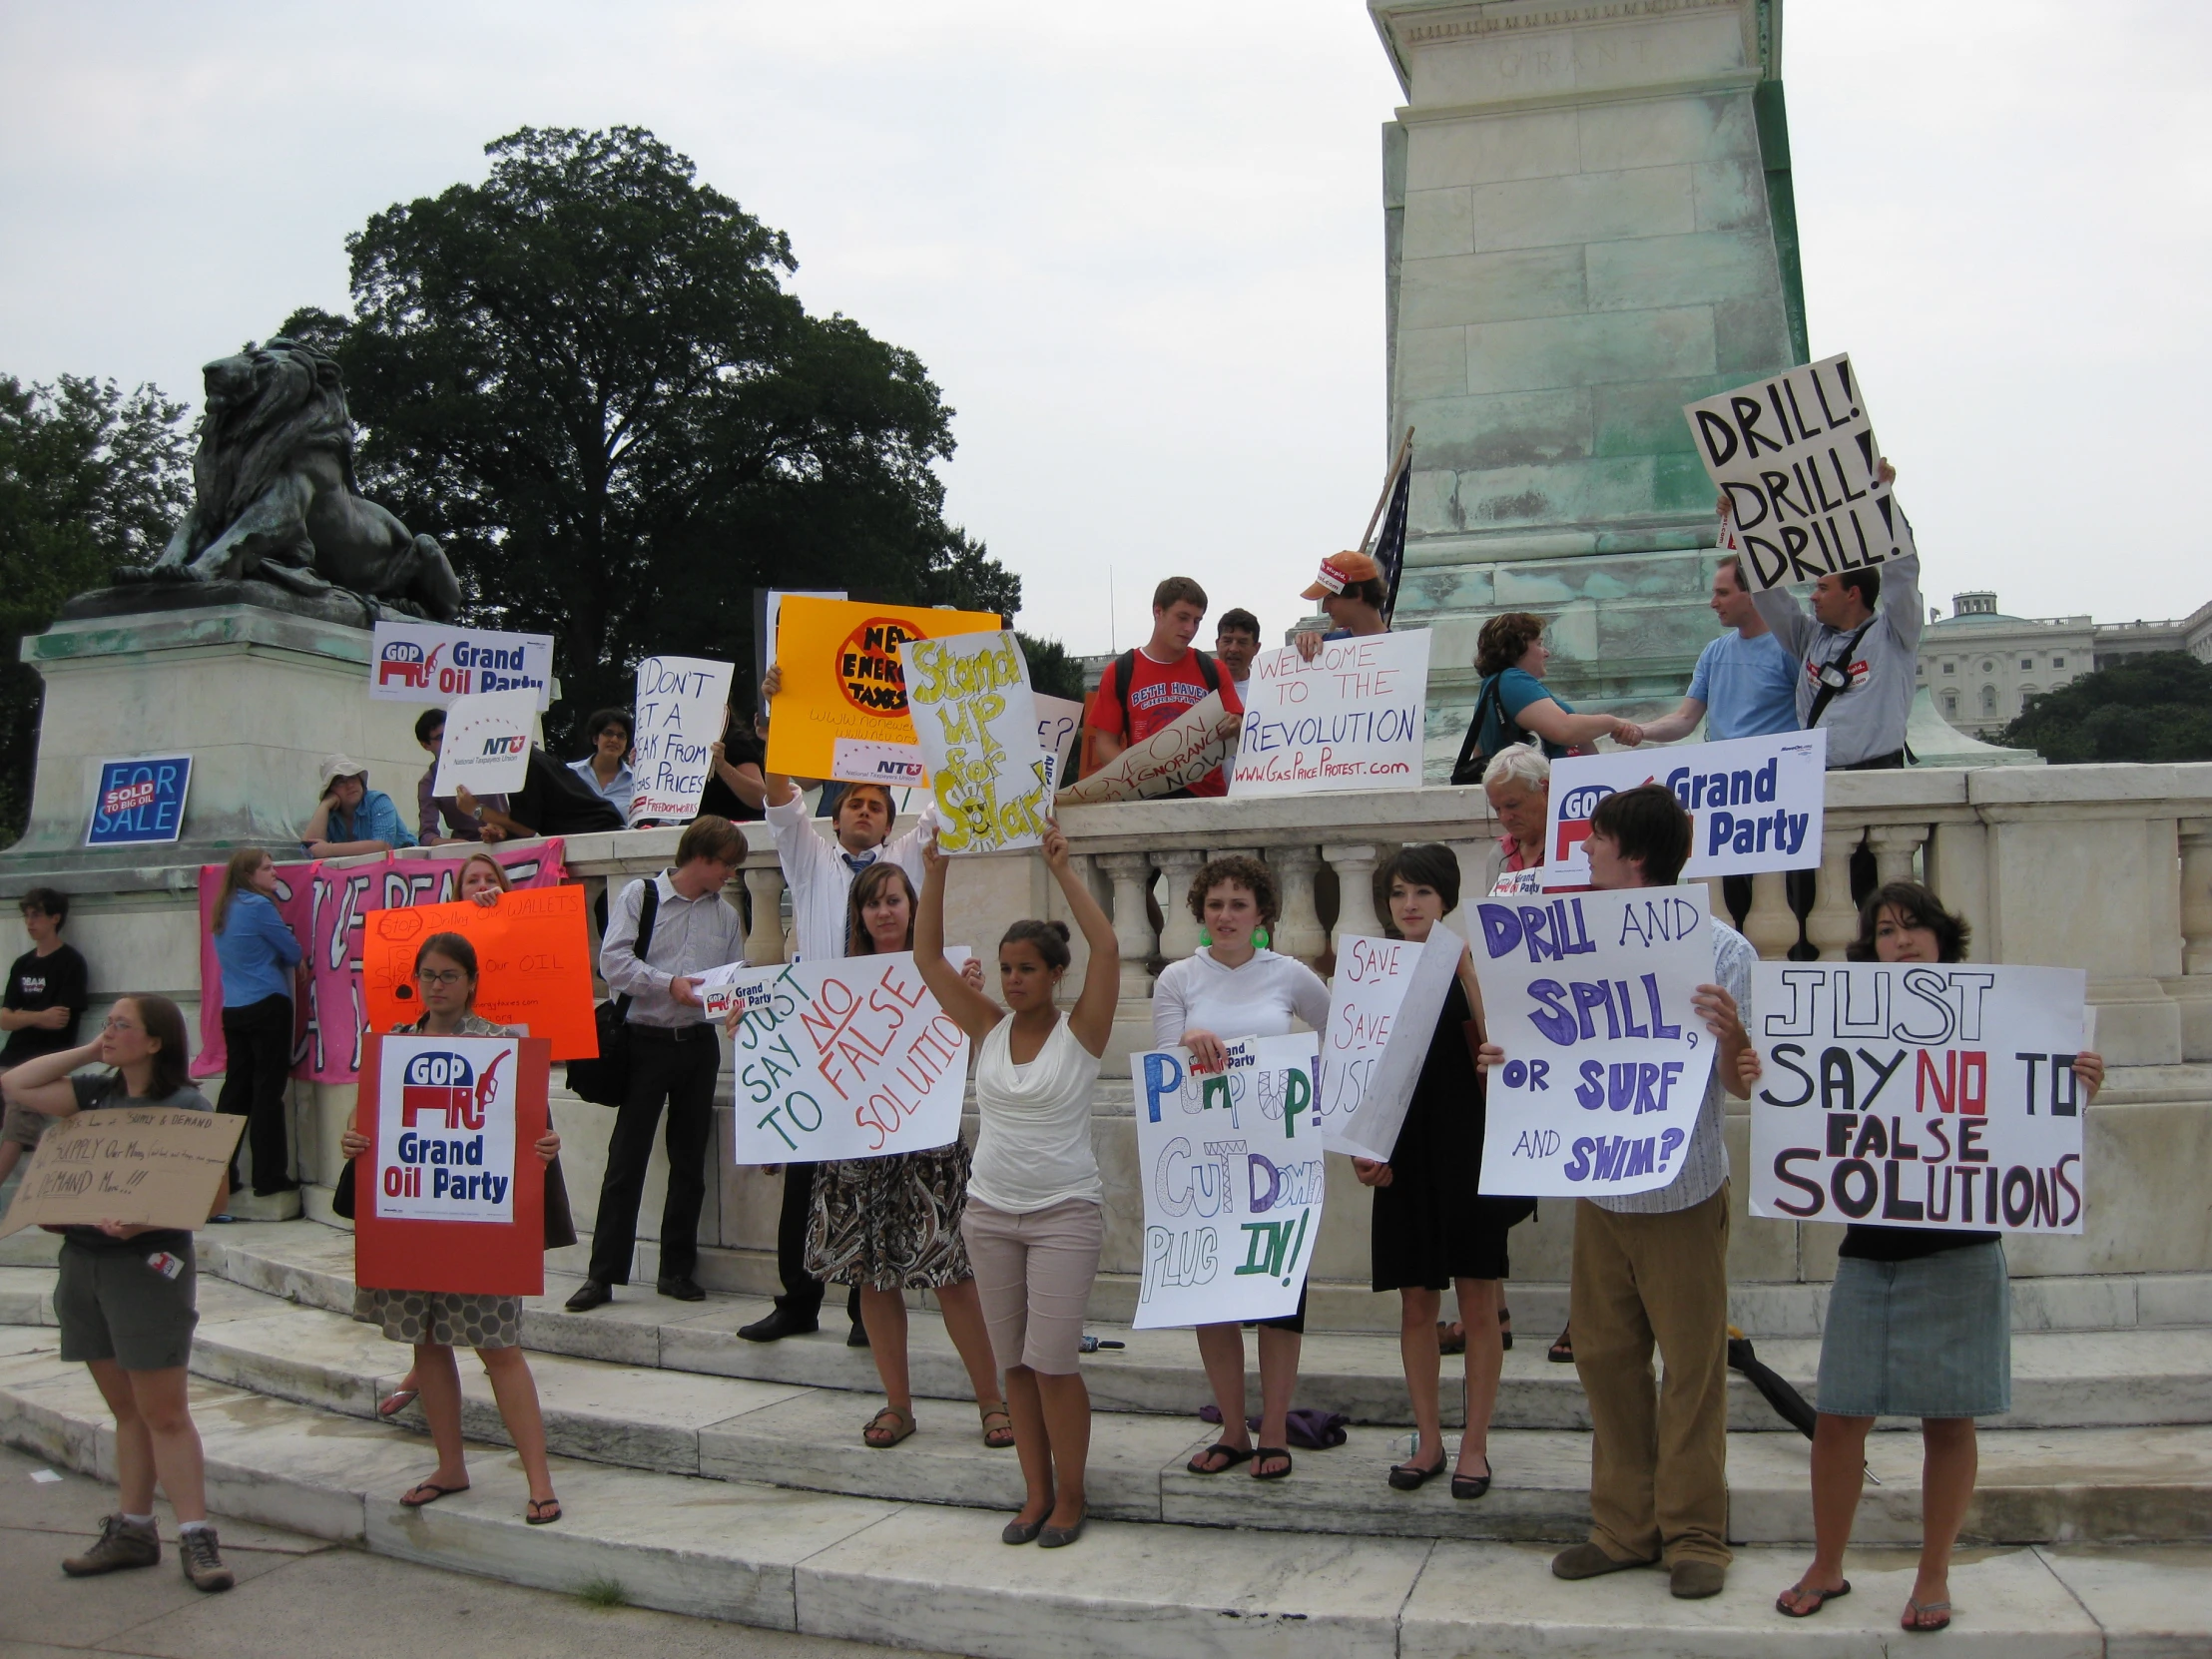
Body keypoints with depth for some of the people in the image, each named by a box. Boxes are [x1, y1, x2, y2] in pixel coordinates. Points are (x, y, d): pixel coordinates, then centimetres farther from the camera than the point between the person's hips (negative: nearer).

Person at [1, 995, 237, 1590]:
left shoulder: (185, 1107, -10)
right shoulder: (96, 1095, 10)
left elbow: (214, 1196, -14)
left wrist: (143, 1222, -28)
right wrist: (87, 1051, 6)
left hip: (147, 1264, -7)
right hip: (83, 1264, 7)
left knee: (164, 1413, -4)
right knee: (127, 1411, 14)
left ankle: (195, 1537, 0)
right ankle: (132, 1530, 21)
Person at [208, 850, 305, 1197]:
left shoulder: (224, 911, 13)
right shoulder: (258, 906, -11)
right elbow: (294, 954, -6)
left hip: (233, 1010, 8)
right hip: (267, 1006, -8)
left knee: (236, 1089, 11)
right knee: (268, 1091, -4)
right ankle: (269, 1176, -2)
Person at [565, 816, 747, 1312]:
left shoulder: (726, 914, 11)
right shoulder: (640, 895, -2)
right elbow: (613, 961, -11)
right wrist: (668, 984, -21)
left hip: (699, 1043, 4)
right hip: (646, 1041, -4)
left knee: (690, 1160, 9)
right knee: (626, 1159, -3)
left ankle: (677, 1269, 18)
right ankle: (603, 1273, 3)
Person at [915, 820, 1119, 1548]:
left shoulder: (1080, 1031, -5)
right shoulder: (988, 1027, 5)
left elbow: (1107, 949, -20)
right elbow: (928, 956, 0)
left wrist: (1064, 869, -21)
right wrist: (936, 870, -8)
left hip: (1065, 1212, -4)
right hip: (989, 1210, 4)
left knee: (1053, 1361, -7)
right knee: (1014, 1364, 8)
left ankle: (1070, 1497, 9)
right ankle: (1036, 1494, 20)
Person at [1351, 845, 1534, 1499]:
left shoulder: (1467, 964, -2)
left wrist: (1465, 966, -21)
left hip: (1467, 1149, -3)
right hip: (1402, 1152, 3)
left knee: (1478, 1301, 2)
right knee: (1416, 1302, 9)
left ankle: (1474, 1444, 13)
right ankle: (1428, 1439, 21)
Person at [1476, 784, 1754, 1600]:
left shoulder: (1720, 948, -11)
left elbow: (1740, 1083, -12)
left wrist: (1732, 1035, -33)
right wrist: (1510, 1062, -8)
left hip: (1683, 1192, -5)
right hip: (1599, 1189, 5)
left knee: (1691, 1364, 3)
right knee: (1605, 1358, 11)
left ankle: (1693, 1534, 16)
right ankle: (1625, 1526, 23)